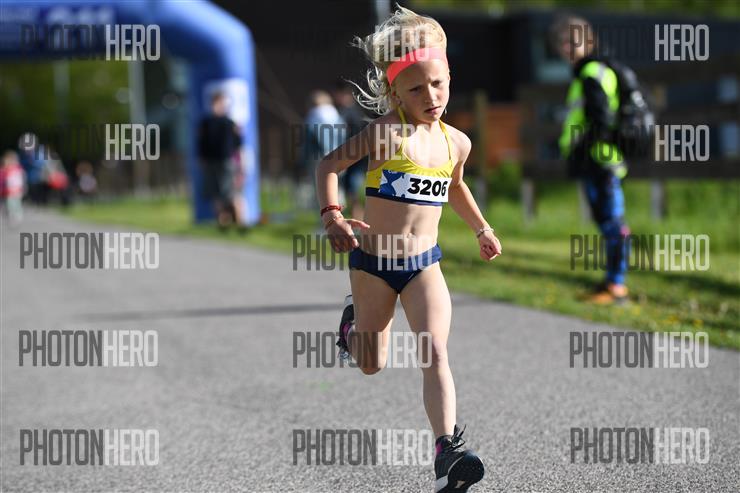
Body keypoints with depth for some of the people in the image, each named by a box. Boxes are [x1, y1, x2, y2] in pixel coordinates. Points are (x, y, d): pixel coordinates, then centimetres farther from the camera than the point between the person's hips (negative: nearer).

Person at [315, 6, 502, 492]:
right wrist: (333, 217, -23)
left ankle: (448, 450, -24)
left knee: (435, 353, -16)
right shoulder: (387, 132, -13)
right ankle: (355, 316, 48)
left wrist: (482, 229, 28)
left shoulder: (456, 142, 4)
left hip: (424, 265, 2)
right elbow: (330, 165, -9)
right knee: (372, 365, 13)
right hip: (373, 262, -2)